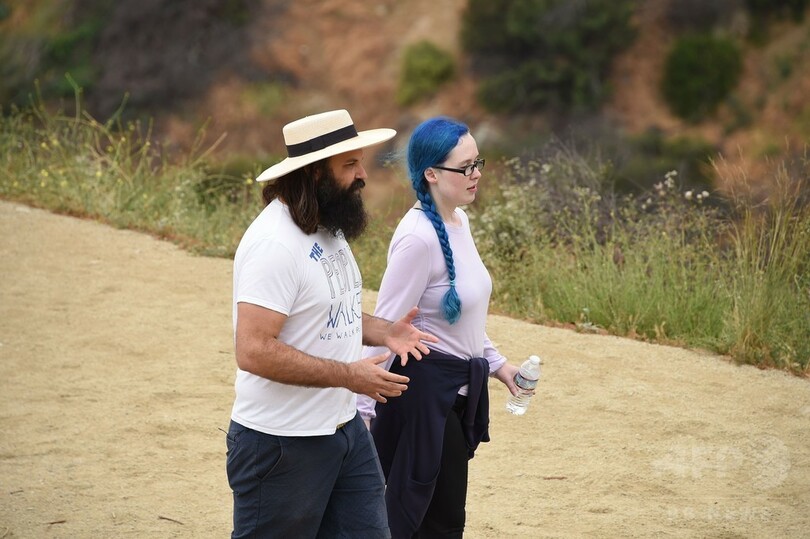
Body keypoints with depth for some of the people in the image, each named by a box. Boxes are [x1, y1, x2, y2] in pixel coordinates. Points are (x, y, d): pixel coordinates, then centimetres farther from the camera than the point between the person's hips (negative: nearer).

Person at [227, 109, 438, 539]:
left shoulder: (329, 226, 9)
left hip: (345, 429, 9)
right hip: (283, 444, -9)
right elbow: (254, 351, -28)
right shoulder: (275, 243, -22)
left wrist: (381, 332, 2)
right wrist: (348, 375, -24)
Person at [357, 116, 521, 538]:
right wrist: (363, 408, -20)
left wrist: (496, 362, 18)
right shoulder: (419, 237, -21)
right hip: (424, 388, -9)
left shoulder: (459, 221, 6)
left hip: (457, 388, 9)